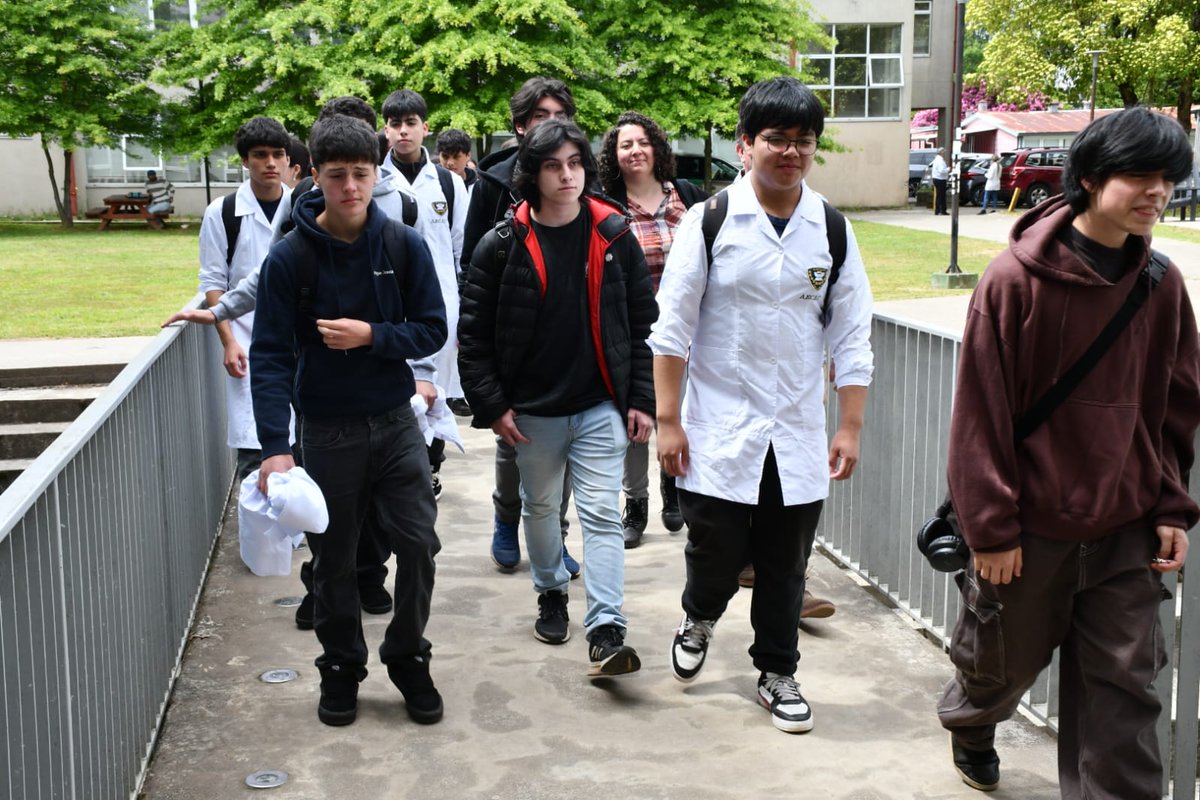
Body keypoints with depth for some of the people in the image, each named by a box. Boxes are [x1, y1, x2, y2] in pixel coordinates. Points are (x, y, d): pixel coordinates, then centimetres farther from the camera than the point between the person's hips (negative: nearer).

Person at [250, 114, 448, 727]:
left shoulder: (404, 245, -5)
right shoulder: (290, 257, -9)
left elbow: (432, 330, -2)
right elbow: (271, 355, -12)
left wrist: (372, 336, -20)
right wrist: (275, 446, -21)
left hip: (395, 423, 1)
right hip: (327, 430, -1)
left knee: (418, 545, -1)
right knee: (334, 560, 9)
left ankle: (407, 658, 21)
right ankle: (341, 667, 29)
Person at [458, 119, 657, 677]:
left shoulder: (614, 237, -2)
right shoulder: (502, 246, -6)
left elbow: (642, 322, 2)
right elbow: (474, 333, -2)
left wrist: (641, 399, -2)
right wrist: (491, 405, -6)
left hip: (601, 406, -1)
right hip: (532, 410, 1)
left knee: (602, 514, -8)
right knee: (540, 507, 18)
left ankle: (606, 633, -10)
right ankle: (551, 593, 42)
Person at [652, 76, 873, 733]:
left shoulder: (833, 231, 2)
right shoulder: (710, 222, -6)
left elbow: (851, 338, 4)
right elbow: (672, 328, -4)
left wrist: (850, 428, 0)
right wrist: (668, 421, -8)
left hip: (798, 434, 2)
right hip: (719, 430, -2)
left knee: (785, 568, 10)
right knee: (716, 556, 4)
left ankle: (777, 673, 29)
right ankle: (699, 618, 37)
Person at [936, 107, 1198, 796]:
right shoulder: (1016, 279, -14)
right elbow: (981, 412, -12)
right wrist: (991, 527, -11)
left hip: (1126, 531, 3)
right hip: (1030, 529, -3)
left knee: (1124, 691, 4)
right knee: (1005, 661, 19)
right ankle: (971, 727, 51)